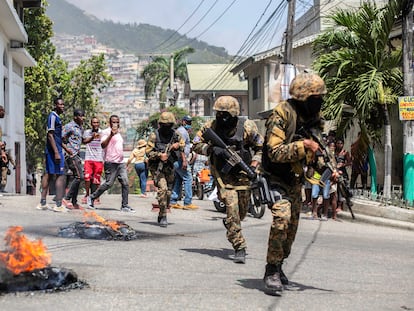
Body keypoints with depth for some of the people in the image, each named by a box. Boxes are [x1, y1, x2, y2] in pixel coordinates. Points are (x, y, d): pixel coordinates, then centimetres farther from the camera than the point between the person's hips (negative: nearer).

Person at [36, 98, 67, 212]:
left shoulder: (57, 117, 18)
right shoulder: (53, 116, -12)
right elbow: (50, 135, -18)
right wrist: (56, 152, -23)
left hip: (50, 151, 10)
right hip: (54, 150, -10)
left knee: (48, 174, 10)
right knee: (61, 176, -9)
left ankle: (42, 203, 13)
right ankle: (58, 205, -10)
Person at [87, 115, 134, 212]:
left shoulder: (118, 133, 22)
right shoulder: (106, 132, -4)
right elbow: (103, 145, -18)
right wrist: (111, 135, -25)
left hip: (121, 163, 8)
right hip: (111, 163, -8)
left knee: (125, 183, -2)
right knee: (108, 183, -9)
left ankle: (124, 206, -1)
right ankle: (91, 198, 6)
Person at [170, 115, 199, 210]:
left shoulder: (179, 130, 24)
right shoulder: (183, 131, -9)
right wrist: (184, 160, -24)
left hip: (175, 160, 11)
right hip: (181, 160, -11)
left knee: (178, 181, 11)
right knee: (188, 179, -8)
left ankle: (173, 202, 10)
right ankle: (188, 203, -10)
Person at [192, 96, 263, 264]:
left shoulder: (247, 127, -13)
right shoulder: (211, 126, -10)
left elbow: (261, 148, -2)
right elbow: (196, 144, -2)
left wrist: (254, 165, -16)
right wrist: (211, 149, -20)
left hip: (242, 173, 1)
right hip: (222, 173, -1)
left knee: (242, 211, 11)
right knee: (232, 208, -14)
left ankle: (229, 223, 47)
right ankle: (239, 248, -10)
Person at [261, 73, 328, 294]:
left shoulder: (313, 116, 3)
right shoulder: (282, 114, -20)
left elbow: (316, 148, 13)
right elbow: (275, 152, -27)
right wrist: (302, 145, -35)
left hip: (295, 179, 8)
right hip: (276, 176, -8)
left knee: (292, 225, 15)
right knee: (282, 217, -27)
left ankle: (277, 267, 35)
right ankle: (272, 272, -18)